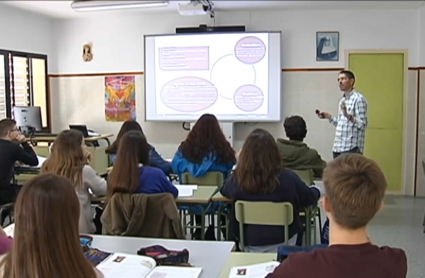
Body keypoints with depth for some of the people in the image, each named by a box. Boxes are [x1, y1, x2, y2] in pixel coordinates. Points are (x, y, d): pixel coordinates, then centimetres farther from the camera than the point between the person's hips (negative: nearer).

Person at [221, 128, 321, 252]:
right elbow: (309, 198, -1)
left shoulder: (236, 179, -19)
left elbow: (224, 192, 6)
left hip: (248, 242, 2)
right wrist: (315, 190, 22)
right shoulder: (288, 178, -22)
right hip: (281, 241, -2)